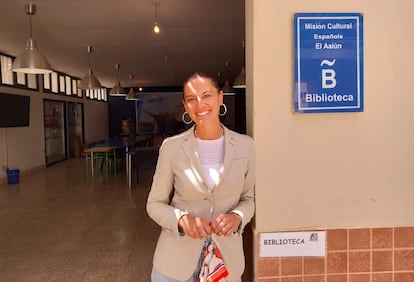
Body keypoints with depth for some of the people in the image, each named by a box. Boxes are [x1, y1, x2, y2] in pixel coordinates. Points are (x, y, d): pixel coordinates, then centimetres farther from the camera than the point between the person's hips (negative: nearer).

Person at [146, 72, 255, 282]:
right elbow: (155, 204, -2)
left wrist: (237, 217, -15)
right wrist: (182, 220, -20)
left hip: (226, 256, 1)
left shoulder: (245, 145, -5)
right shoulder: (172, 146, -9)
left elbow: (249, 198, 5)